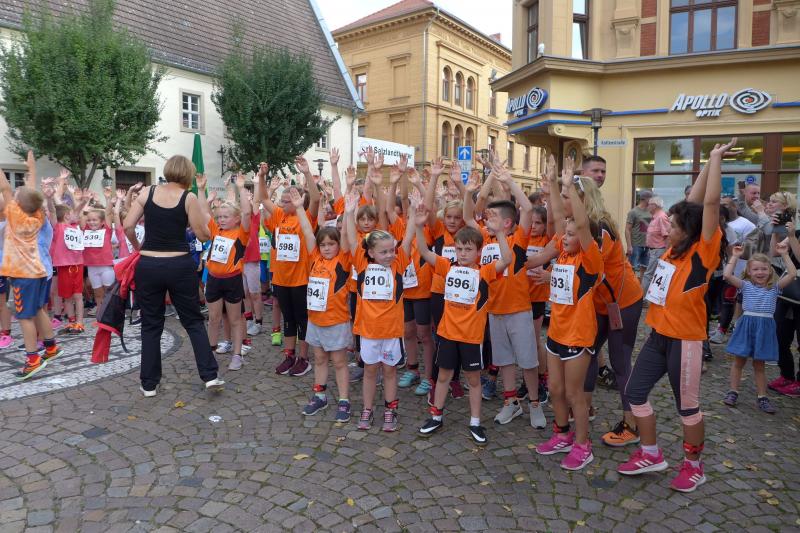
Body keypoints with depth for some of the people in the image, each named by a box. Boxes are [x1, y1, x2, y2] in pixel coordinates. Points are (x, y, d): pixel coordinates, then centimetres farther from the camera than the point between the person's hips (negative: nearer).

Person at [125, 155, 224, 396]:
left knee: (151, 325, 13)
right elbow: (204, 235, -5)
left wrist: (138, 246, 16)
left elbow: (128, 226, -2)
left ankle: (149, 384, 19)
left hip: (148, 265, 2)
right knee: (193, 321, 12)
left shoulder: (147, 192, 1)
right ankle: (210, 375, 8)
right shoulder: (189, 197, -5)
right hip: (180, 266, -2)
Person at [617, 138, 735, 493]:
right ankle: (651, 454, 27)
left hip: (684, 339, -7)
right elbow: (692, 203, 8)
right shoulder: (675, 250, 5)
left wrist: (716, 158, -14)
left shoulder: (703, 252, -13)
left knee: (687, 405, 7)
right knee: (635, 393, 11)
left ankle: (694, 467, 27)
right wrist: (709, 162, 13)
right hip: (659, 334, 8)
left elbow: (709, 203, -21)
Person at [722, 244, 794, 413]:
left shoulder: (775, 287, 6)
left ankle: (762, 397, 20)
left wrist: (784, 254, -6)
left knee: (759, 364, 10)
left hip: (765, 327, 1)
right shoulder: (745, 285, 1)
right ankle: (733, 392, 17)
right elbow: (727, 275, -13)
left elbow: (792, 274, -6)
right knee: (739, 361, 7)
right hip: (747, 325, -1)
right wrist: (735, 256, -8)